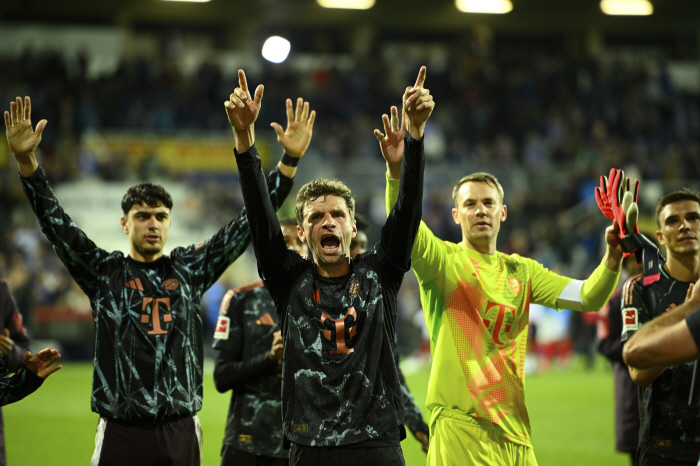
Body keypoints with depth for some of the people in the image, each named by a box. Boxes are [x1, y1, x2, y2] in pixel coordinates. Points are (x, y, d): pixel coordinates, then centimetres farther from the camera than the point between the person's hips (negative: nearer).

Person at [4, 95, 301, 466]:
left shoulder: (190, 268, 10)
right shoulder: (104, 272, 6)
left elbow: (250, 224, 7)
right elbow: (55, 222, -3)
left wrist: (288, 163, -2)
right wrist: (25, 160, -16)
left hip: (181, 432, 2)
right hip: (121, 432, -2)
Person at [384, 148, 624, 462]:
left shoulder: (521, 271, 15)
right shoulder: (443, 260, 1)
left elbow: (588, 298, 8)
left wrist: (613, 257, -11)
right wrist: (396, 170, -35)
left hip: (513, 422, 5)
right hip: (460, 423, -5)